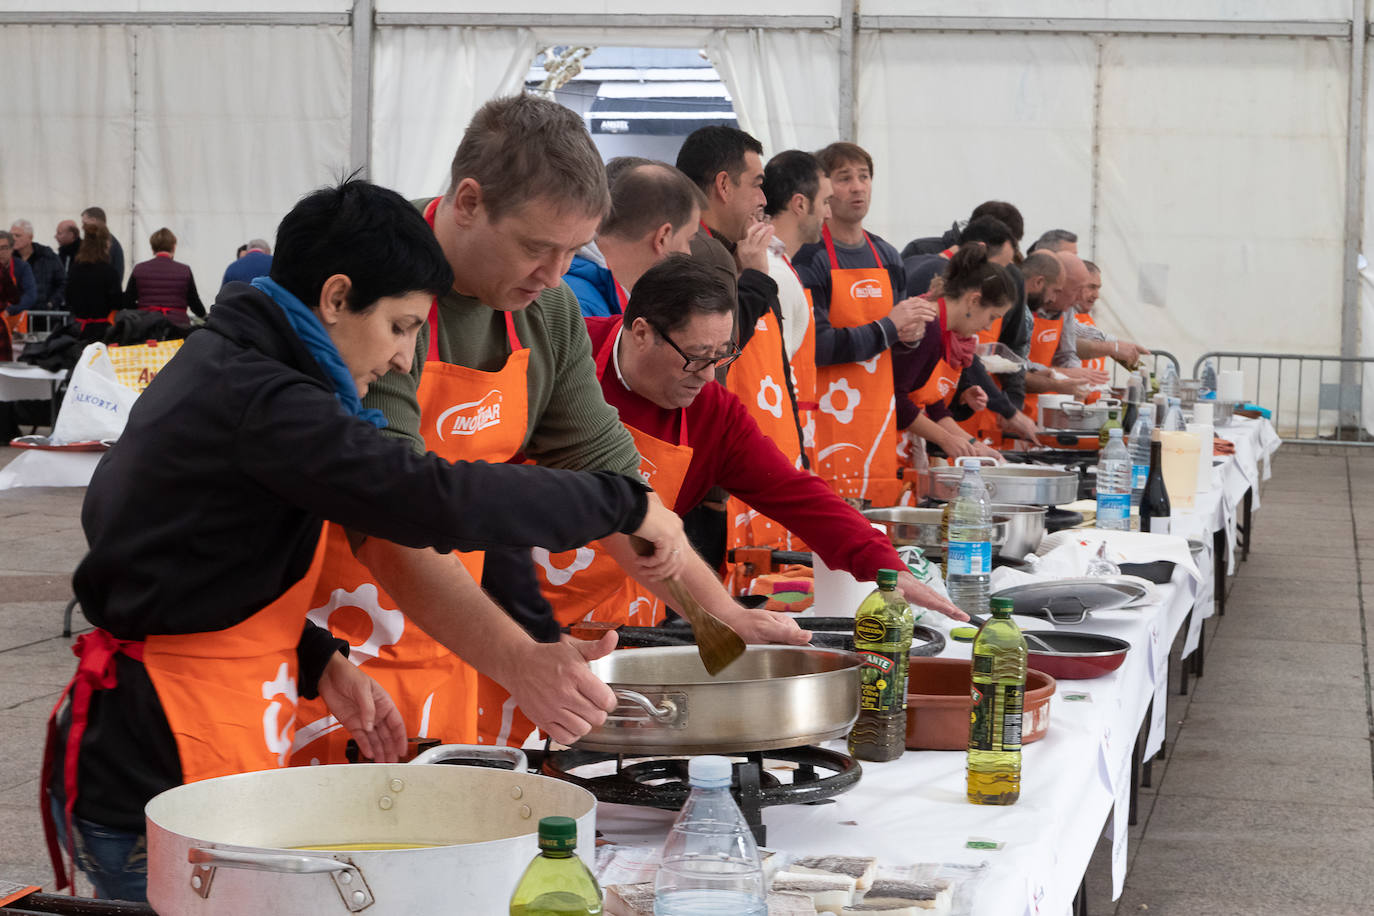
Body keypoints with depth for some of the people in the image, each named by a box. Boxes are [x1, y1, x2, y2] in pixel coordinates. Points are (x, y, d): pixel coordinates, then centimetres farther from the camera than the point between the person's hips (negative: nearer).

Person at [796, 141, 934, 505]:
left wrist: (911, 332, 1)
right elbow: (813, 345, -17)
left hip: (880, 421, 7)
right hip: (829, 425, -7)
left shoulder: (887, 257, 15)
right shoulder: (809, 259, -8)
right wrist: (887, 329, -13)